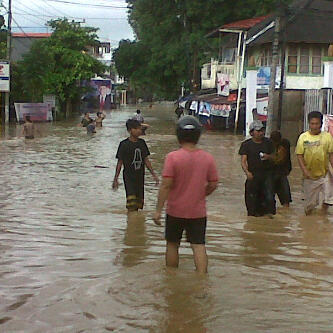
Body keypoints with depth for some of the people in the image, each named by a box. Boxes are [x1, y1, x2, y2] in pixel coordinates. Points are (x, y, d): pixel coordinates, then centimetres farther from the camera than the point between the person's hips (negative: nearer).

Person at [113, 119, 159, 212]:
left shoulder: (142, 143, 6)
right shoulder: (124, 144, -8)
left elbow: (146, 160, 14)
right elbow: (120, 162, -3)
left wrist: (154, 175, 11)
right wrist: (115, 179, -5)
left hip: (140, 176, 5)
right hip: (129, 177, -5)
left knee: (138, 203, 7)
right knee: (131, 205, -14)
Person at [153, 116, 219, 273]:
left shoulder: (172, 157, -15)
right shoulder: (207, 158, -5)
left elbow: (166, 185, -16)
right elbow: (213, 185, 2)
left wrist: (158, 210, -11)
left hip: (176, 211, -2)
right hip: (198, 211, 2)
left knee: (172, 245, 15)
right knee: (199, 246, 4)